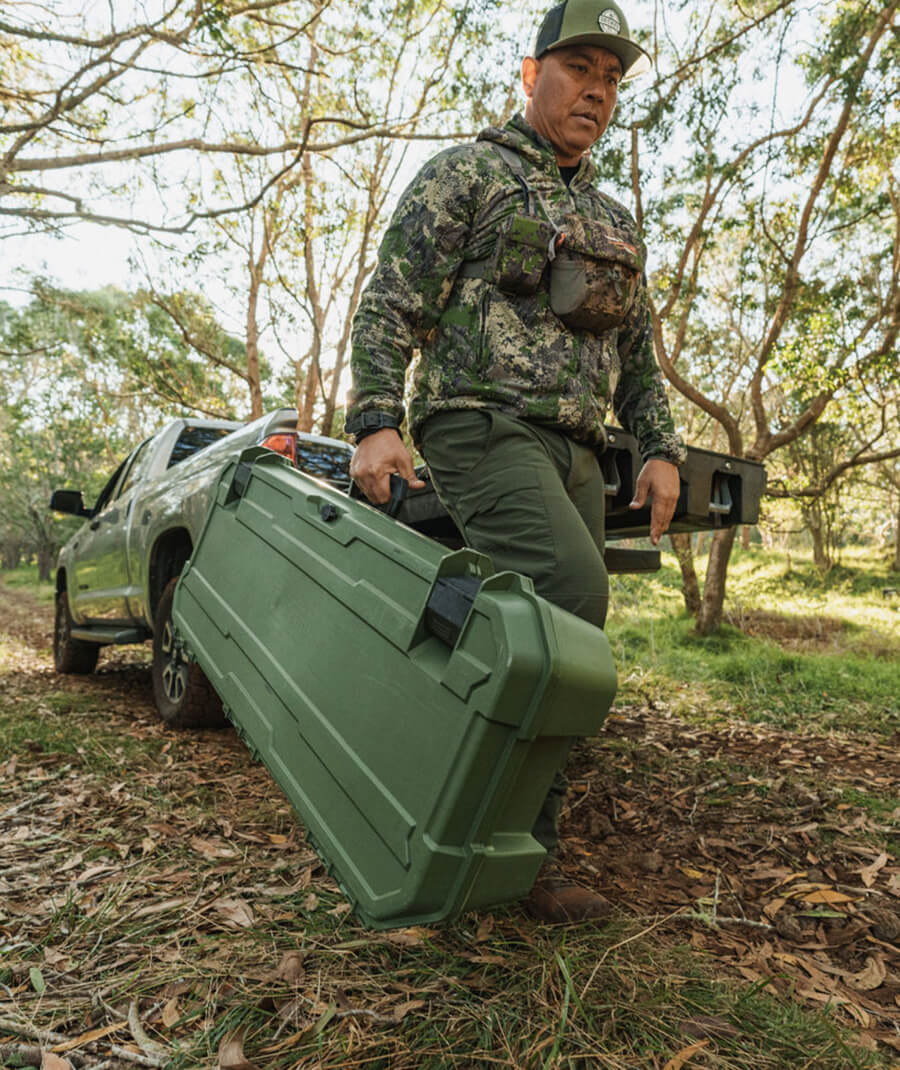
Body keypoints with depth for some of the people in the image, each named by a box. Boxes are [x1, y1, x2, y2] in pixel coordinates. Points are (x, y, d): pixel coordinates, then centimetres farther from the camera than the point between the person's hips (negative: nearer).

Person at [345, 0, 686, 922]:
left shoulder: (615, 224, 27)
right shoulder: (465, 174, 8)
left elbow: (637, 353, 25)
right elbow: (389, 306, -1)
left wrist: (660, 450, 10)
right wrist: (375, 421, -15)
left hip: (572, 452, 7)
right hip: (481, 425, -6)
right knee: (572, 593, -27)